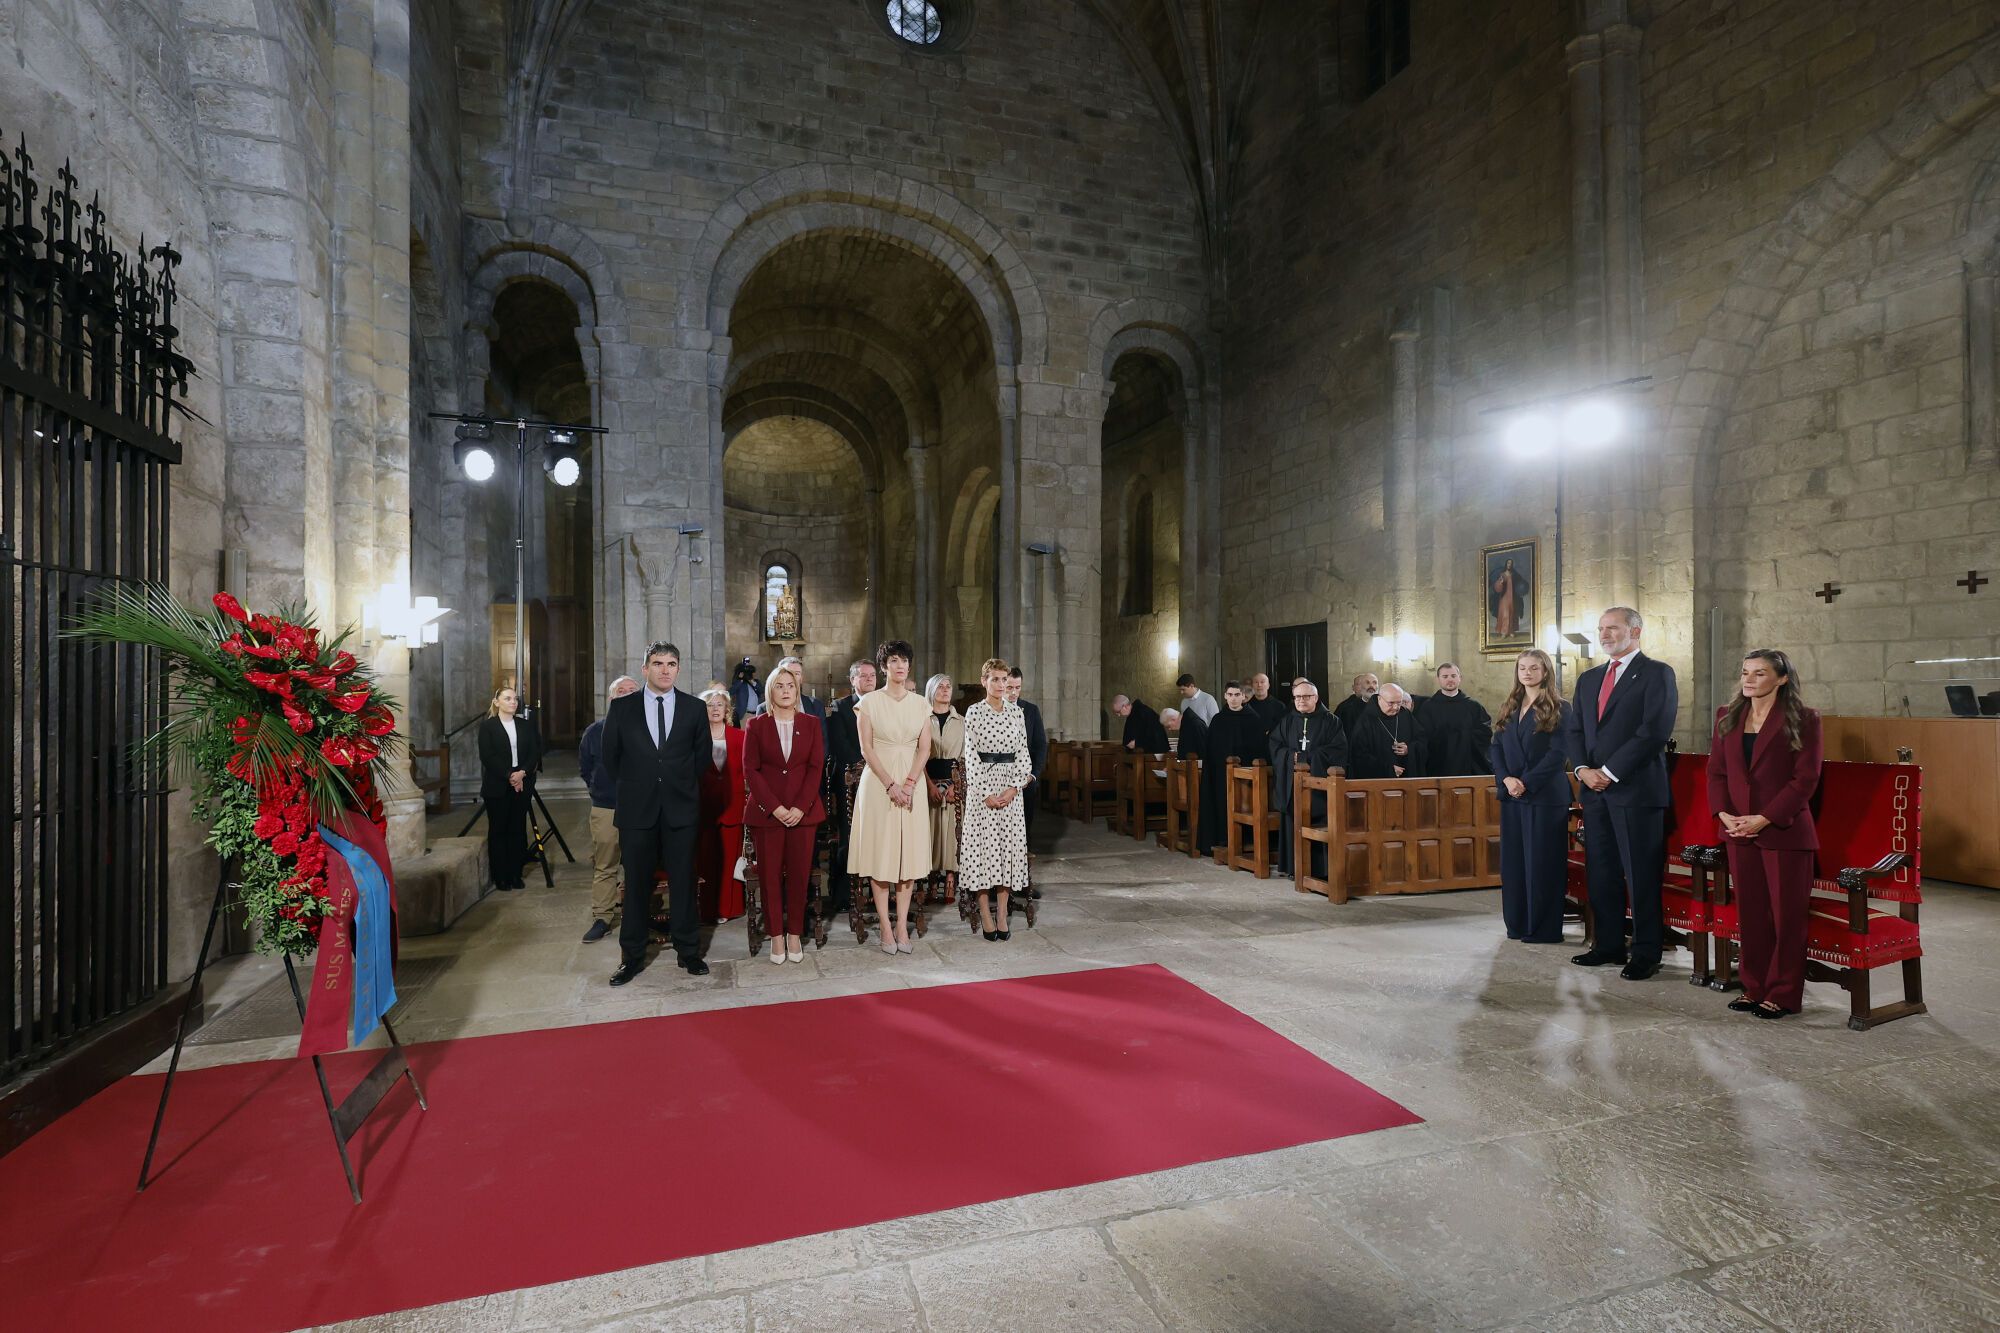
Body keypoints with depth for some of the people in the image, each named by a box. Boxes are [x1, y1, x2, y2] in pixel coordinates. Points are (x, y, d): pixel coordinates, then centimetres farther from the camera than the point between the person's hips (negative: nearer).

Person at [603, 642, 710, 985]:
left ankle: (688, 952, 17)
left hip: (681, 807, 0)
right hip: (637, 807, 0)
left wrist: (683, 786, 9)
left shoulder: (694, 707, 2)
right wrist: (632, 787, 10)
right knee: (636, 884, 8)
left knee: (683, 882, 6)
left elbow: (702, 755, 10)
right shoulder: (622, 707, 1)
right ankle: (632, 956, 19)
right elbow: (610, 756, 9)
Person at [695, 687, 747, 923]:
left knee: (729, 856, 3)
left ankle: (727, 908, 12)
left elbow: (746, 769, 5)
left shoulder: (739, 736, 7)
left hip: (731, 805, 1)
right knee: (705, 857, 2)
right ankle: (707, 909, 11)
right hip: (703, 805, 0)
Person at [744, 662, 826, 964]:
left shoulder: (812, 724, 7)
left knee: (799, 874, 2)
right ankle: (776, 935, 12)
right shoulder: (756, 725, 5)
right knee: (770, 875, 2)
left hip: (803, 811, 1)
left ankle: (795, 934, 13)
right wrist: (775, 807, -11)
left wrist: (800, 807, -10)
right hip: (766, 811, 0)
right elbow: (750, 770, -1)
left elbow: (816, 767, 1)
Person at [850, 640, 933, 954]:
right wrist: (890, 784, -14)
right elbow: (866, 748, -6)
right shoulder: (869, 703, -1)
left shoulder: (920, 703, 7)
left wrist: (909, 784, -11)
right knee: (880, 850, -1)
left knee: (909, 851, 3)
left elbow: (925, 748, 2)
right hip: (878, 781, -3)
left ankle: (902, 925, 11)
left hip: (912, 782, 3)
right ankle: (886, 927, 6)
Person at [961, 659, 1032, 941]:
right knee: (983, 846, -1)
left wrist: (1014, 787, -7)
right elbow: (971, 756, -6)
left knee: (1008, 845, 4)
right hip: (982, 785, -3)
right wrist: (985, 793, -12)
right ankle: (986, 915, 7)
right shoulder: (973, 712, -2)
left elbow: (1022, 753, 7)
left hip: (1011, 786, 4)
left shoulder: (1017, 713, 8)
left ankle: (1002, 915, 12)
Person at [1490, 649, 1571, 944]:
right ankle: (1517, 924, 19)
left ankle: (1543, 928, 10)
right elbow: (1495, 748, 8)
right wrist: (1506, 779, -8)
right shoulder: (1509, 709, 13)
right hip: (1511, 795, 6)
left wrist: (1527, 782, -16)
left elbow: (1557, 753, -11)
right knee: (1512, 861, 9)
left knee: (1542, 862, 0)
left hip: (1545, 795, -5)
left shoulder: (1559, 709, -4)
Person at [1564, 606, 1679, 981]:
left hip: (1637, 790, -6)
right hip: (1595, 791, 6)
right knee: (1601, 873, 10)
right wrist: (1583, 769, -3)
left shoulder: (1657, 673, -3)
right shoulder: (1588, 679, 17)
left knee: (1641, 875, 0)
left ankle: (1646, 953, 11)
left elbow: (1655, 731, -13)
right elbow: (1573, 731, 14)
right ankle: (1609, 944, 20)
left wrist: (1610, 772, -14)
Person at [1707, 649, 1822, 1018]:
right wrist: (1724, 813, -5)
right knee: (1749, 912, 10)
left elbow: (1805, 779, -9)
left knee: (1787, 914, 4)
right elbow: (1716, 770, 10)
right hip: (1738, 831, 4)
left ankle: (1783, 994, 15)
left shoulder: (1802, 720, -4)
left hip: (1784, 831, -4)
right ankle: (1755, 987, 21)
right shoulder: (1727, 717, 10)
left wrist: (1765, 818, -16)